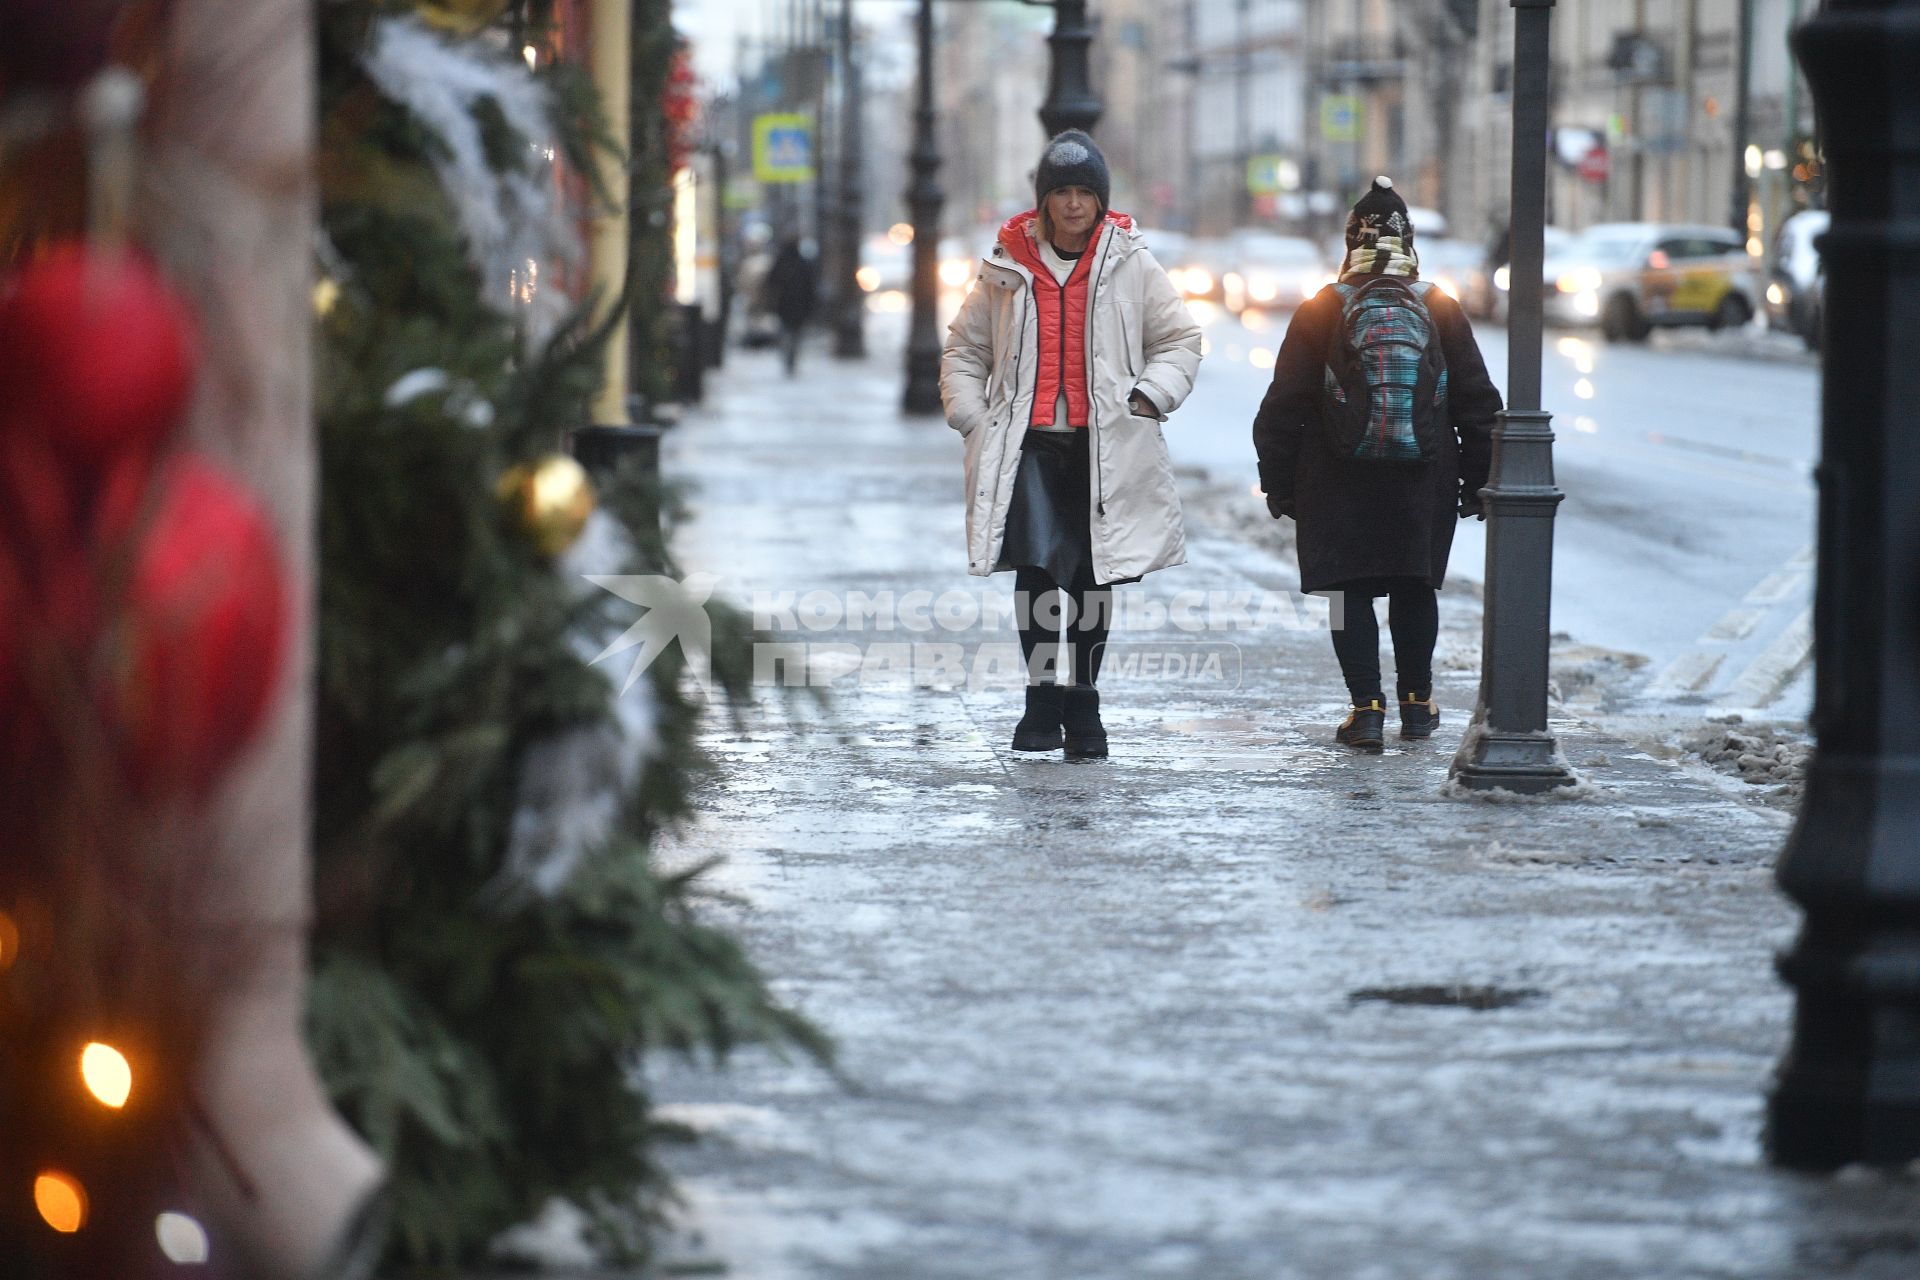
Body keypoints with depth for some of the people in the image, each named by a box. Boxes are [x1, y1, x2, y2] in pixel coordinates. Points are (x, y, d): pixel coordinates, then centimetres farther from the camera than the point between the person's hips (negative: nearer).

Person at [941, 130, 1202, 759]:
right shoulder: (1008, 268, 9)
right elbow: (965, 349, 17)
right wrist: (971, 416, 3)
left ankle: (1081, 704, 18)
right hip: (1028, 443, 0)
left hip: (1104, 447, 0)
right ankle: (1044, 694, -7)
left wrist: (1149, 395, -4)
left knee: (1092, 577, 5)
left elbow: (1180, 340, 12)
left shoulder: (1131, 265, 6)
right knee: (1035, 566, -16)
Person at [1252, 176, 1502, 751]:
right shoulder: (1440, 310, 1)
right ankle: (1417, 702, 23)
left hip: (1340, 486, -2)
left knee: (1352, 591, 3)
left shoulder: (1322, 311, -4)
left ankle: (1367, 706, -5)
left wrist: (1278, 483, 5)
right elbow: (1477, 402, 5)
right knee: (1415, 587, 16)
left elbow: (1285, 404, -2)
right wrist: (1478, 481, 13)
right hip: (1423, 484, 2)